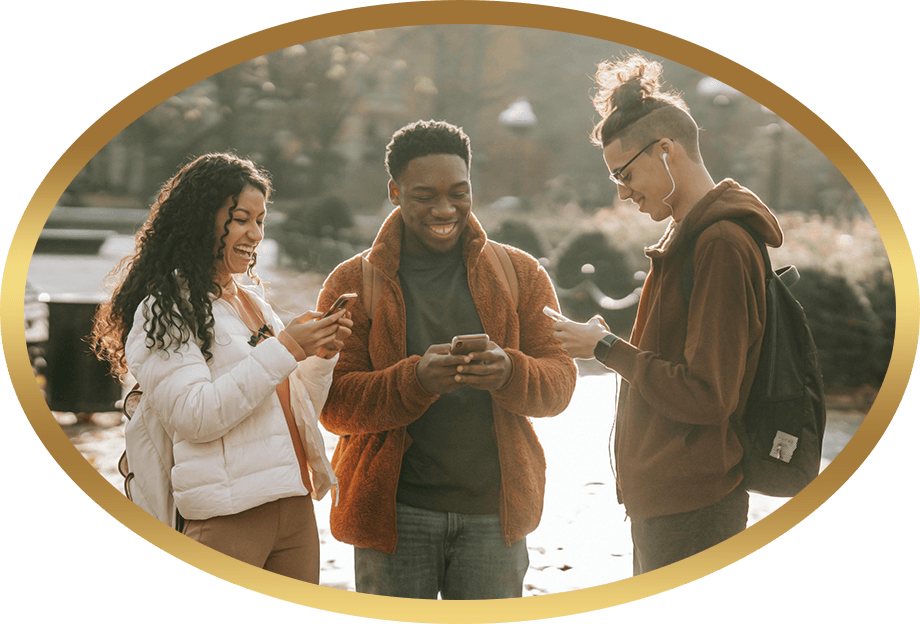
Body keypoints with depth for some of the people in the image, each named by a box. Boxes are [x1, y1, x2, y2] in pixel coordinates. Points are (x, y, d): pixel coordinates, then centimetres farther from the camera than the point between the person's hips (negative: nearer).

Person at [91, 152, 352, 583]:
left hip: (295, 507, 7)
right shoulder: (164, 309, -5)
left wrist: (321, 356, 3)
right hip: (226, 515, -7)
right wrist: (284, 351, -16)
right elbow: (194, 416, -17)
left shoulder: (252, 301, 19)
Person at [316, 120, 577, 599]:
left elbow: (560, 381, 2)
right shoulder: (352, 284, 2)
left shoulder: (520, 275, 8)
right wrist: (417, 380, -24)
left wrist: (508, 373, -21)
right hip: (394, 511, -1)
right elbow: (334, 404, -5)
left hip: (494, 509, 2)